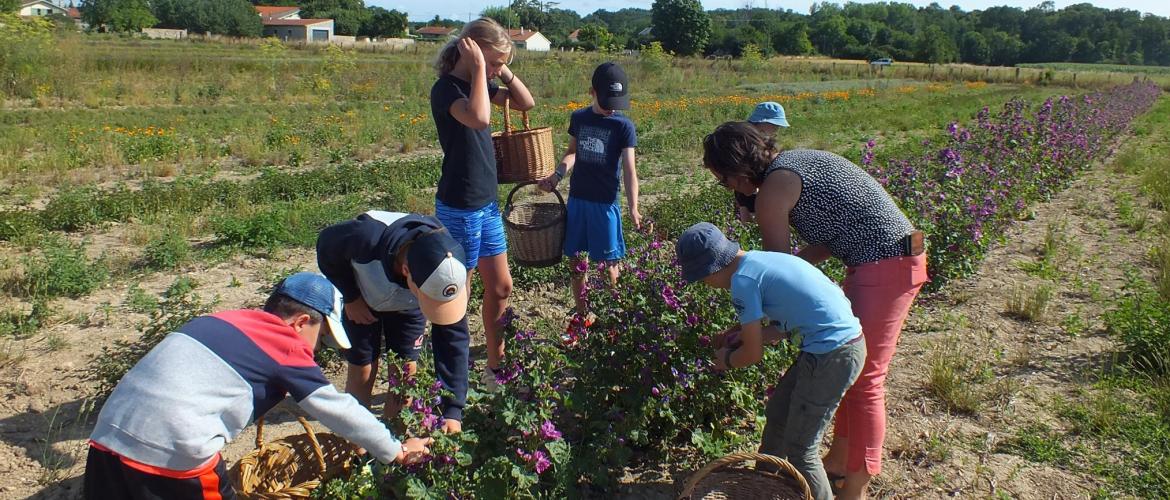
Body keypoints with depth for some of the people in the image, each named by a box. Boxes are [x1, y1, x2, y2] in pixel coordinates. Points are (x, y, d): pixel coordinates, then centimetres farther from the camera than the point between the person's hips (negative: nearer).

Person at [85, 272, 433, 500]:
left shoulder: (224, 321, 17)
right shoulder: (286, 347, -2)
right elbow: (338, 409, 3)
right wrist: (396, 451, 13)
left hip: (107, 433, 7)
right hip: (174, 452, -7)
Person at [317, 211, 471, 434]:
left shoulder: (450, 267, -38)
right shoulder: (365, 237, -45)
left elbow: (453, 337, -30)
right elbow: (326, 246, -20)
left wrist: (453, 411, -31)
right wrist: (350, 297, -16)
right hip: (362, 298, -1)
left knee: (406, 371, 1)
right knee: (363, 370, 0)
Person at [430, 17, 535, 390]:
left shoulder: (479, 84, 6)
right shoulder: (446, 88, -18)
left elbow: (526, 103, 11)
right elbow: (479, 118, -38)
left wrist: (503, 72, -2)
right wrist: (479, 69, -26)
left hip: (487, 204, 9)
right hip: (459, 209, -9)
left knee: (500, 287, 16)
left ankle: (495, 366, 31)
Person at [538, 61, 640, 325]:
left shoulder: (624, 127, -8)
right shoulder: (578, 118, 4)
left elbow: (629, 169, -13)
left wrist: (633, 208, -24)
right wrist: (557, 174, -1)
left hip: (605, 203, -4)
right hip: (577, 199, 4)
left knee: (608, 262, 3)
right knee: (575, 260, 10)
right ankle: (581, 315, 25)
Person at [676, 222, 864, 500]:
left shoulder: (742, 280, -15)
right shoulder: (761, 260, 12)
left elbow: (754, 354, -9)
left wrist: (727, 359, 11)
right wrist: (743, 334, 18)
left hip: (834, 356, -10)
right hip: (846, 339, 10)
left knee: (800, 450, 3)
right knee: (778, 410, 25)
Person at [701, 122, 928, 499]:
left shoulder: (773, 189, -14)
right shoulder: (795, 161, 13)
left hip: (884, 266, -10)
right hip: (893, 257, 10)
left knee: (864, 380, -2)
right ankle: (838, 462, 33)